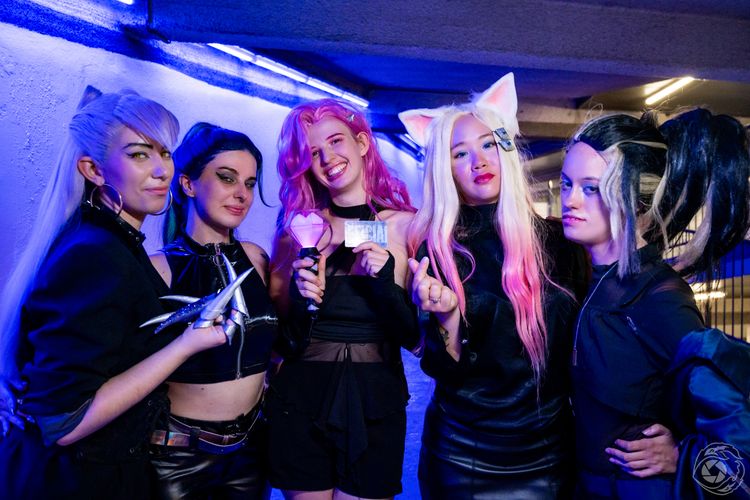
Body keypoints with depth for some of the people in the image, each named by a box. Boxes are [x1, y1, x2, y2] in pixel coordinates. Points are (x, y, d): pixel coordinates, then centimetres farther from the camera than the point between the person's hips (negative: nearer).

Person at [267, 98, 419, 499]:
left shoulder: (405, 225, -7)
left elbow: (414, 338, -6)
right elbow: (284, 342, -1)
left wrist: (386, 283, -21)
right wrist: (300, 300, -20)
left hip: (375, 404, -1)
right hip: (299, 403, 1)